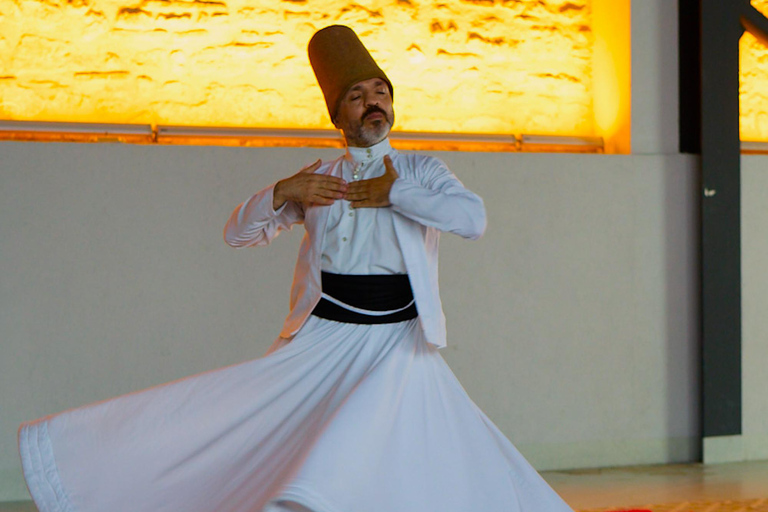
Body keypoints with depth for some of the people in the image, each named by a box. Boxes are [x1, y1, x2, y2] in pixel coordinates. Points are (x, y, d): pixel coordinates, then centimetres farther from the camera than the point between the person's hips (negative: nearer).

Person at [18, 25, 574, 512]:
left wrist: (393, 194, -12)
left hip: (397, 348, -2)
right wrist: (282, 193, -7)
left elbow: (473, 217, -14)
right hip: (320, 341, 2)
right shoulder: (317, 179, 11)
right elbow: (238, 232, 11)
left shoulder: (421, 171, 4)